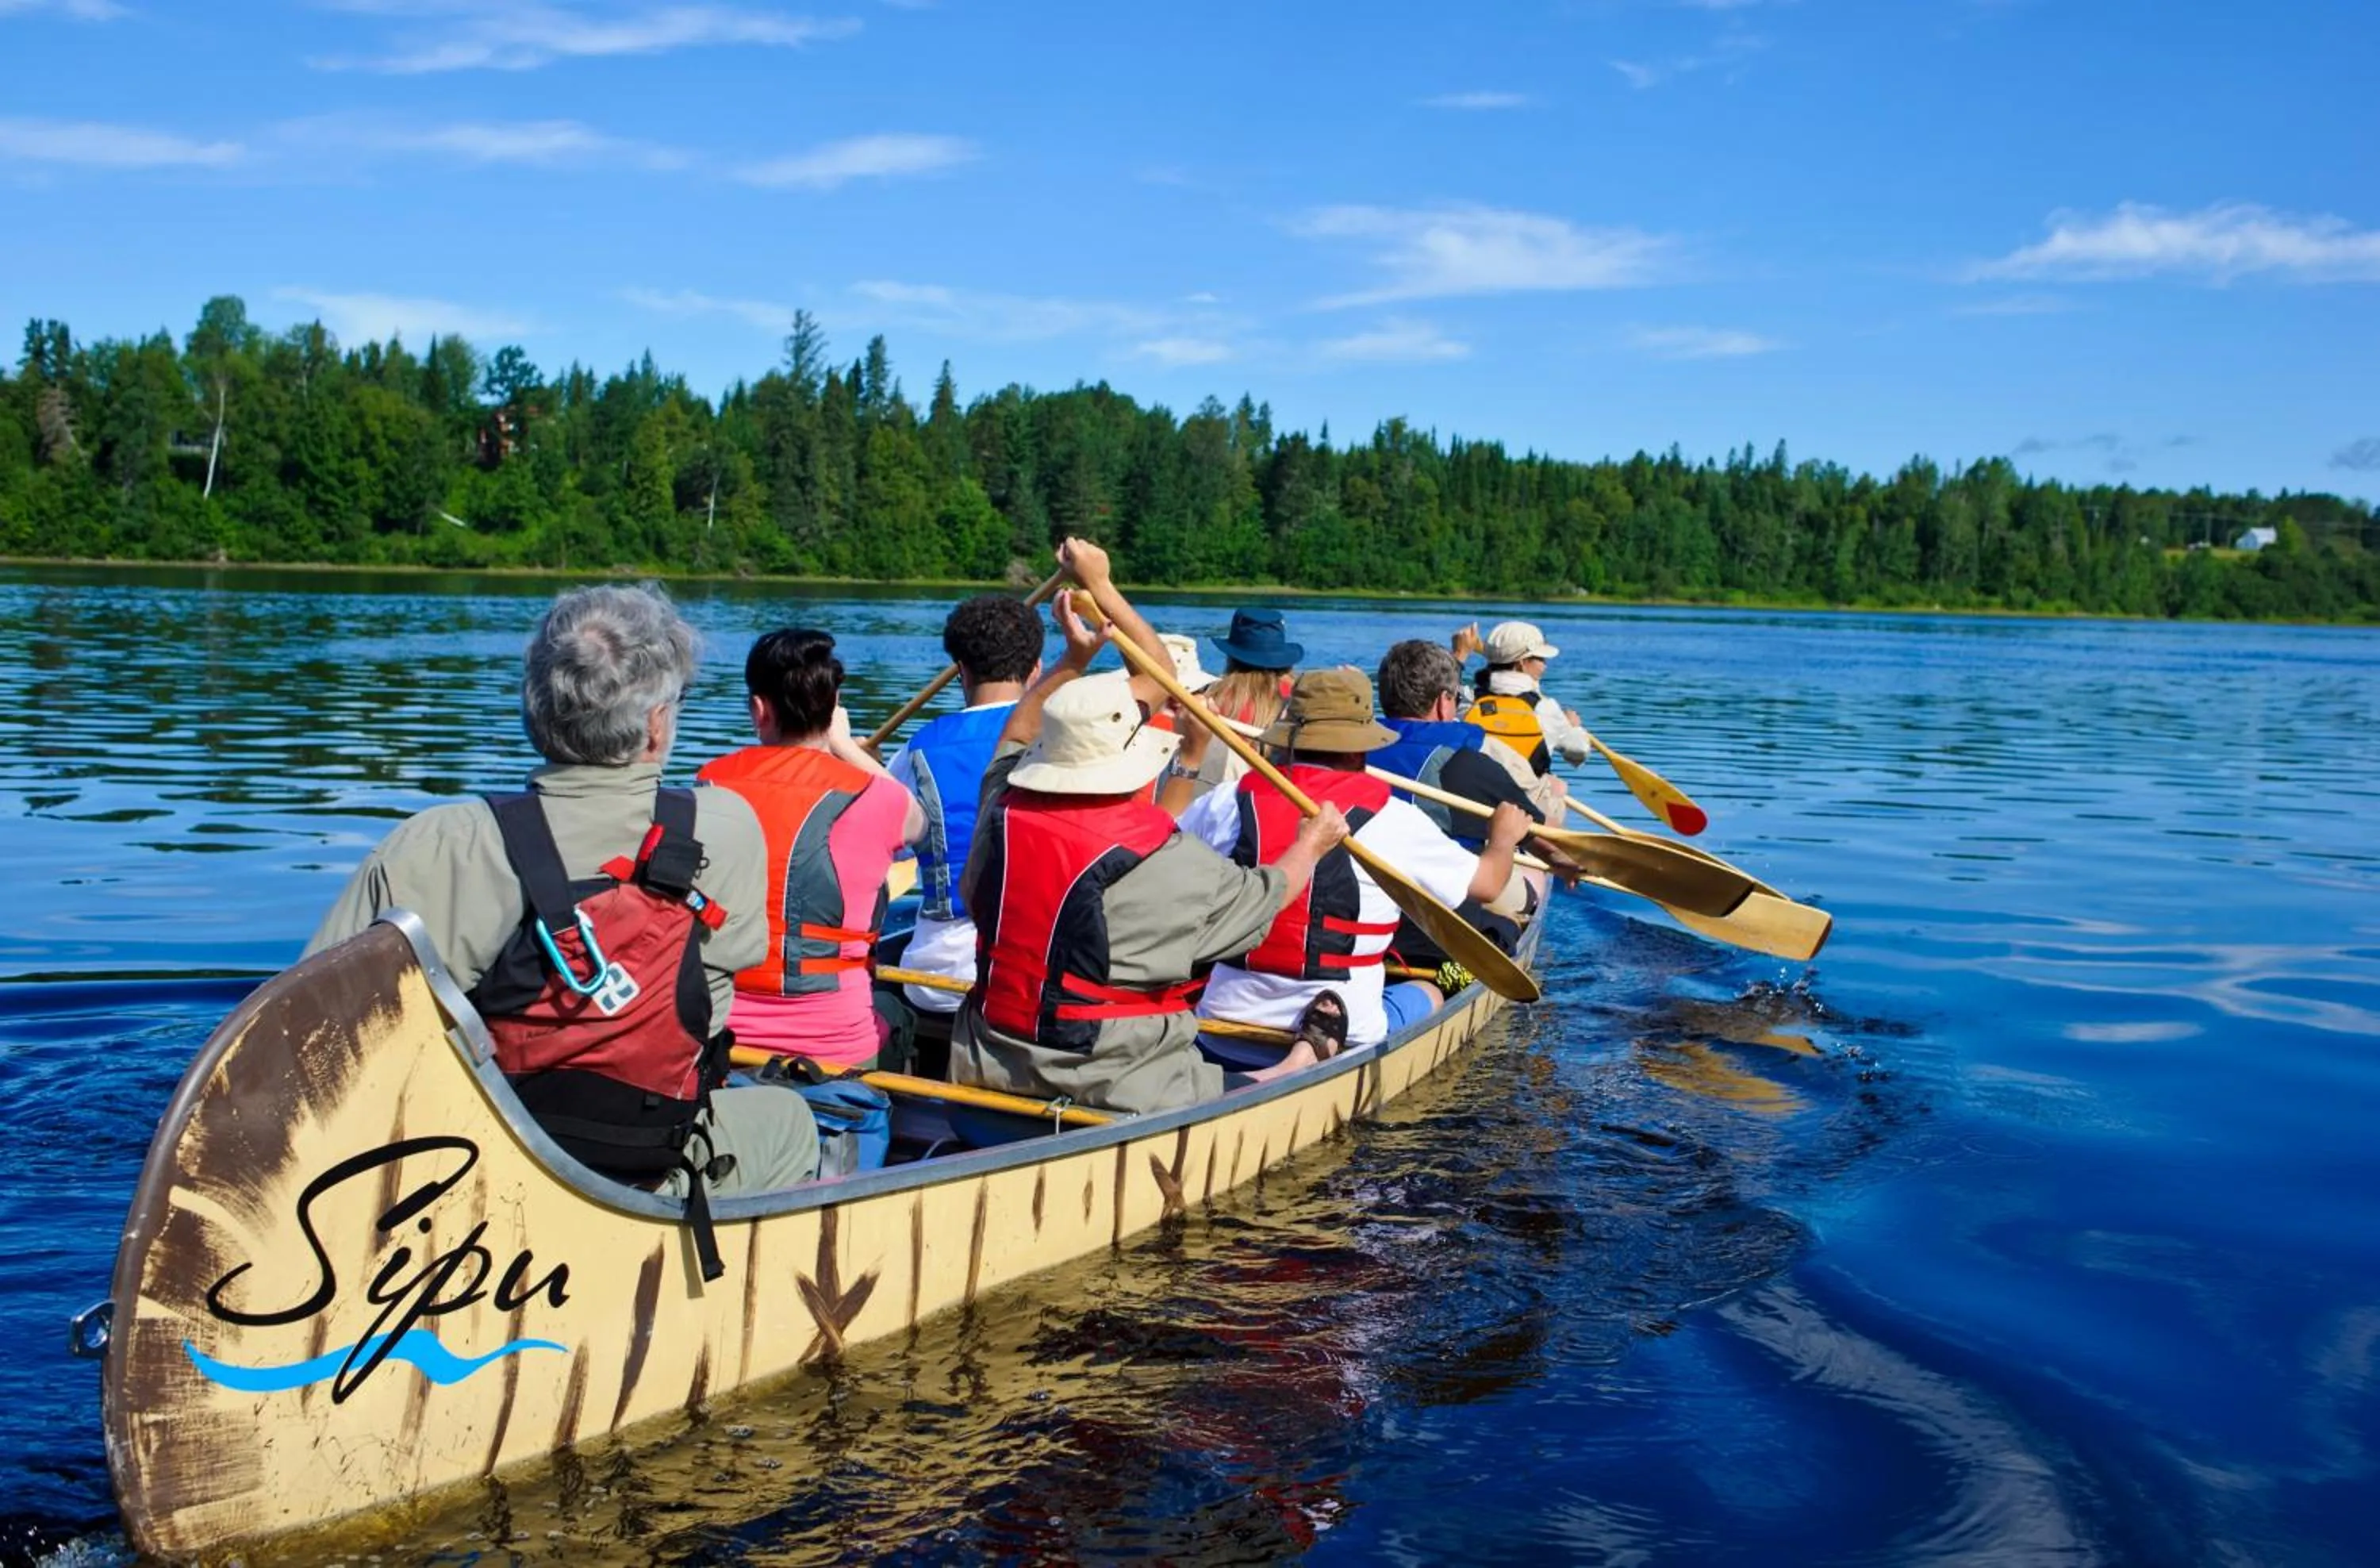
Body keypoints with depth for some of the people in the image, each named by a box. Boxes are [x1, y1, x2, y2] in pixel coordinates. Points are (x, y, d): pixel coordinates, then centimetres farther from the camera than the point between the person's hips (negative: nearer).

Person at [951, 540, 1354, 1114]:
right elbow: (1265, 896, 3)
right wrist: (1313, 841, 22)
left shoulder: (1003, 816, -4)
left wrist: (1074, 660, 23)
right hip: (1118, 1097, -6)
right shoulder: (1172, 864, -18)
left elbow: (1016, 738, 20)